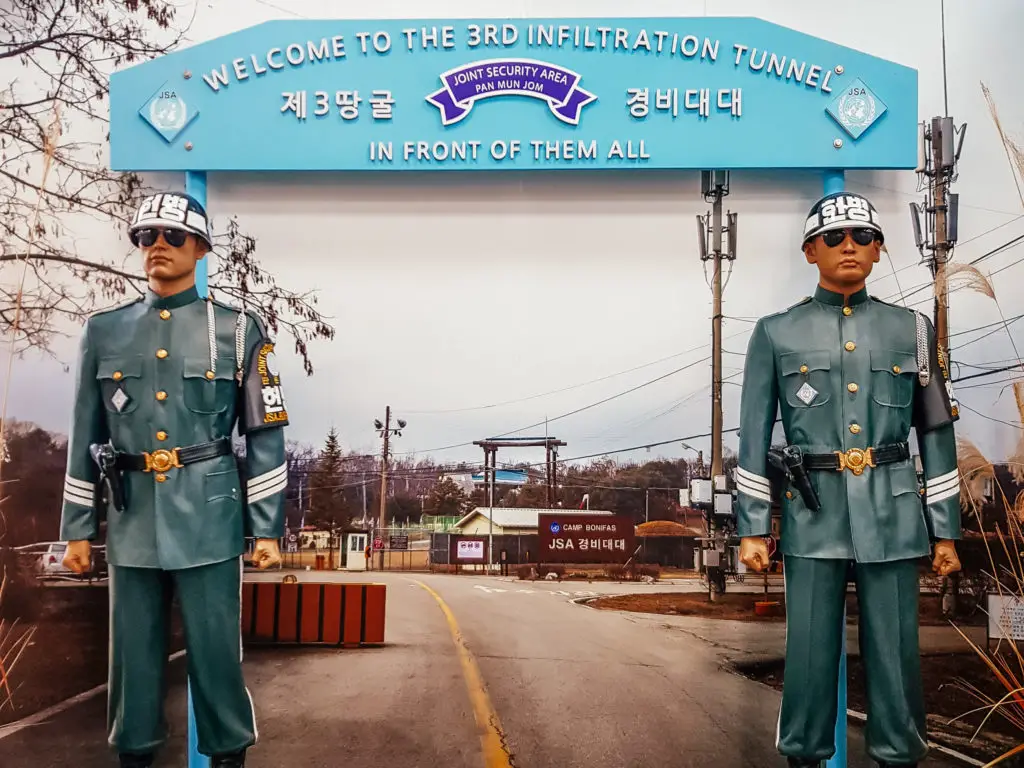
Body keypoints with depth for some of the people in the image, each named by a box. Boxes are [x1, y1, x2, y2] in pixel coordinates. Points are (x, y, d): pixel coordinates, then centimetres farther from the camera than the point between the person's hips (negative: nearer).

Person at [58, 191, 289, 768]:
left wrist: (267, 529, -3)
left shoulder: (239, 330, 2)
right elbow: (86, 439, 12)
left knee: (215, 651, 4)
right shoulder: (105, 332, 9)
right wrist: (79, 528, 10)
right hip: (132, 523, 3)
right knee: (133, 654, 11)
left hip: (209, 522, -2)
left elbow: (266, 438, 1)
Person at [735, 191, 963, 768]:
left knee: (895, 649, 7)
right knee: (810, 649, 5)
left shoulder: (912, 329, 8)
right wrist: (753, 527, -1)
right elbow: (754, 436, 3)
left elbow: (938, 433, 9)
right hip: (813, 516, -1)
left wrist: (945, 530, 7)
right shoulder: (776, 333, 4)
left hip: (893, 516, 1)